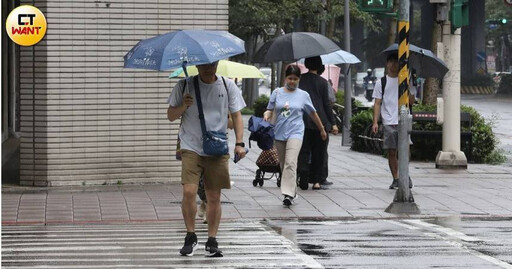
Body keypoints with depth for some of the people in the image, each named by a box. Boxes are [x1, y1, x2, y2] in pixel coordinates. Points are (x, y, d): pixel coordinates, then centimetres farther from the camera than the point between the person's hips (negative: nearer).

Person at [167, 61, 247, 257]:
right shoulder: (185, 86, 1)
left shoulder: (228, 86, 4)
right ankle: (190, 237, 1)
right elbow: (171, 116, 5)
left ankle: (212, 241, 13)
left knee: (214, 197, 4)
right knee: (189, 191, -15)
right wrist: (183, 105, -15)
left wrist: (240, 143, -4)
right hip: (191, 148, -1)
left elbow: (236, 115, 7)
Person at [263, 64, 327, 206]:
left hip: (295, 132, -3)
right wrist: (267, 114, -13)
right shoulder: (277, 93, 8)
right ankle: (293, 191, 23)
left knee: (290, 163, -19)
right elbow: (270, 110, 11)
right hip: (279, 133, 3)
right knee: (283, 165, 9)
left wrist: (322, 130, 24)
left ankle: (288, 194, -26)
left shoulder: (303, 95, 6)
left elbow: (313, 113, 16)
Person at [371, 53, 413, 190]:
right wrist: (375, 122, -2)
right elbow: (377, 103, 7)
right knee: (391, 152, 3)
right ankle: (396, 179, 12)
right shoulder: (381, 82, 9)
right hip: (388, 122, 1)